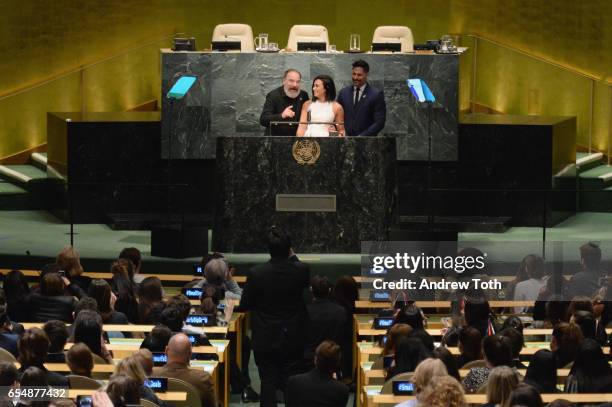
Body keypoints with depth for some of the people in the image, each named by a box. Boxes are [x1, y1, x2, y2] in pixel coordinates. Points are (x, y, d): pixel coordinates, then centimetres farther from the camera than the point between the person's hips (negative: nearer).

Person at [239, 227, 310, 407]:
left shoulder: (256, 273, -17)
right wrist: (292, 256, 16)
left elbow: (244, 306, -7)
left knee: (268, 381, 8)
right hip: (293, 338, 1)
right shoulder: (301, 270, -14)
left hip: (265, 339, -1)